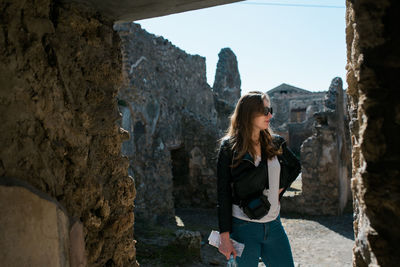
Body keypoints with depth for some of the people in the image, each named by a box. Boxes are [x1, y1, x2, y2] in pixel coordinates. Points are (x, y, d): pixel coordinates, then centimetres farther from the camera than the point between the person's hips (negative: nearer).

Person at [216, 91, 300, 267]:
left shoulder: (275, 144, 5)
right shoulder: (229, 147, -8)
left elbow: (295, 166, 24)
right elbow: (223, 193, -8)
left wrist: (281, 188, 8)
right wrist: (225, 236, -11)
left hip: (274, 225, 4)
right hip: (243, 227, -4)